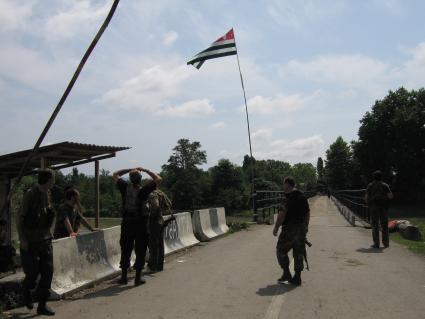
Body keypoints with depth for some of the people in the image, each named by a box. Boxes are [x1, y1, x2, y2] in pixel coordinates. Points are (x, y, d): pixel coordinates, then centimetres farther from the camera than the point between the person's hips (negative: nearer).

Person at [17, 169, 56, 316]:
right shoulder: (30, 194, -14)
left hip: (45, 239, 6)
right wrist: (22, 239, -18)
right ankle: (26, 290, 33)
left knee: (48, 271, 1)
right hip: (30, 241, -6)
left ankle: (42, 305, 12)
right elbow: (20, 217, -14)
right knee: (32, 272, -1)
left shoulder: (47, 193, 5)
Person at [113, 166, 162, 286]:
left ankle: (124, 276, 18)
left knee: (125, 250, 12)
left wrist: (130, 169, 13)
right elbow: (158, 179, -1)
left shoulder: (125, 188, -1)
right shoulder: (144, 190, -10)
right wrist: (146, 170, 4)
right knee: (140, 251, 6)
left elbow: (115, 174, 15)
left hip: (127, 223, 3)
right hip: (141, 223, -3)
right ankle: (138, 277, 9)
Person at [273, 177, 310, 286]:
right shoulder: (303, 197, 11)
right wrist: (305, 226, 25)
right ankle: (297, 277, 14)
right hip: (301, 229, 8)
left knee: (281, 250, 6)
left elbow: (282, 214, -18)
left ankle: (286, 274, 4)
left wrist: (276, 227, -10)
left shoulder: (287, 197, -14)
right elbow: (307, 213, 17)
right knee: (299, 253, 9)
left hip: (289, 229, -7)